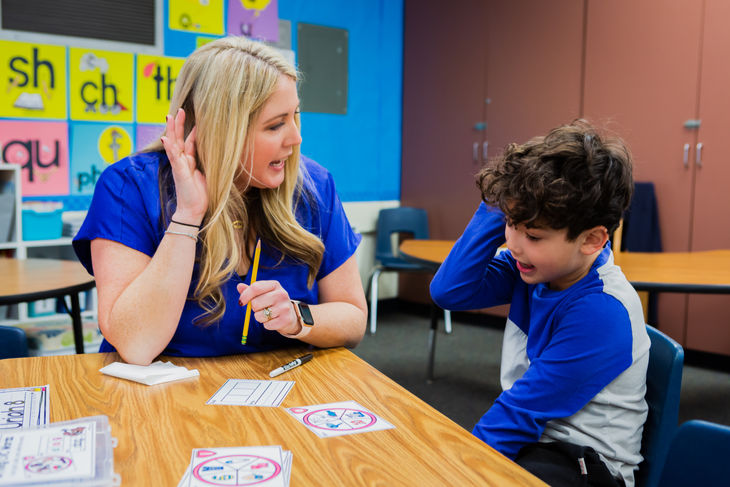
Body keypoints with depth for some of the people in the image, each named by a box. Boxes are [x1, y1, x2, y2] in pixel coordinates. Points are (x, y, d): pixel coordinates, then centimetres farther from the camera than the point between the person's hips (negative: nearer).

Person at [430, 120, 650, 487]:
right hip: (529, 435, 7)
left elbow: (523, 411, -21)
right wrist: (501, 208, -15)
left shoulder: (602, 313, -26)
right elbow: (449, 292, -10)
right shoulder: (535, 265, -5)